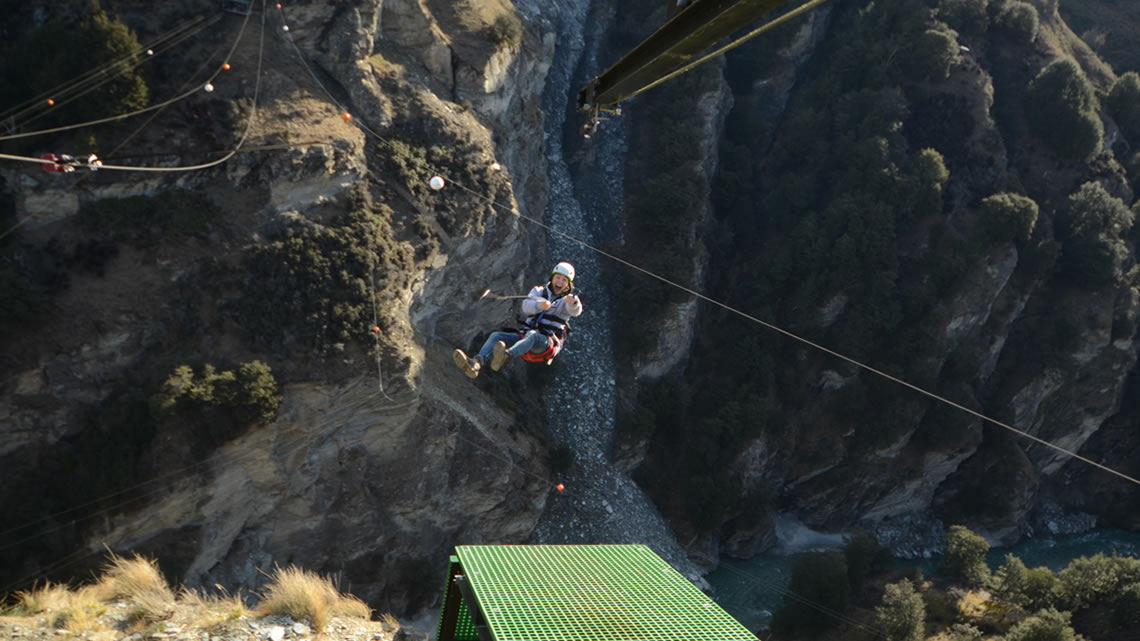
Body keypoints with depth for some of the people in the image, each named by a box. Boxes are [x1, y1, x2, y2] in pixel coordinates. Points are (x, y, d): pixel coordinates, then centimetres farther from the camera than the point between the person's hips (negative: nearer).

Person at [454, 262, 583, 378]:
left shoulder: (568, 298, 9)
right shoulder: (539, 291, 19)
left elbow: (575, 311, -16)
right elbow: (526, 307, -2)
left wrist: (572, 302, -41)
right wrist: (540, 305, -25)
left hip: (549, 342, -5)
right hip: (526, 336, 5)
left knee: (531, 335, -39)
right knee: (496, 336, -17)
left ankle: (506, 357, -70)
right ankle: (476, 363, -46)